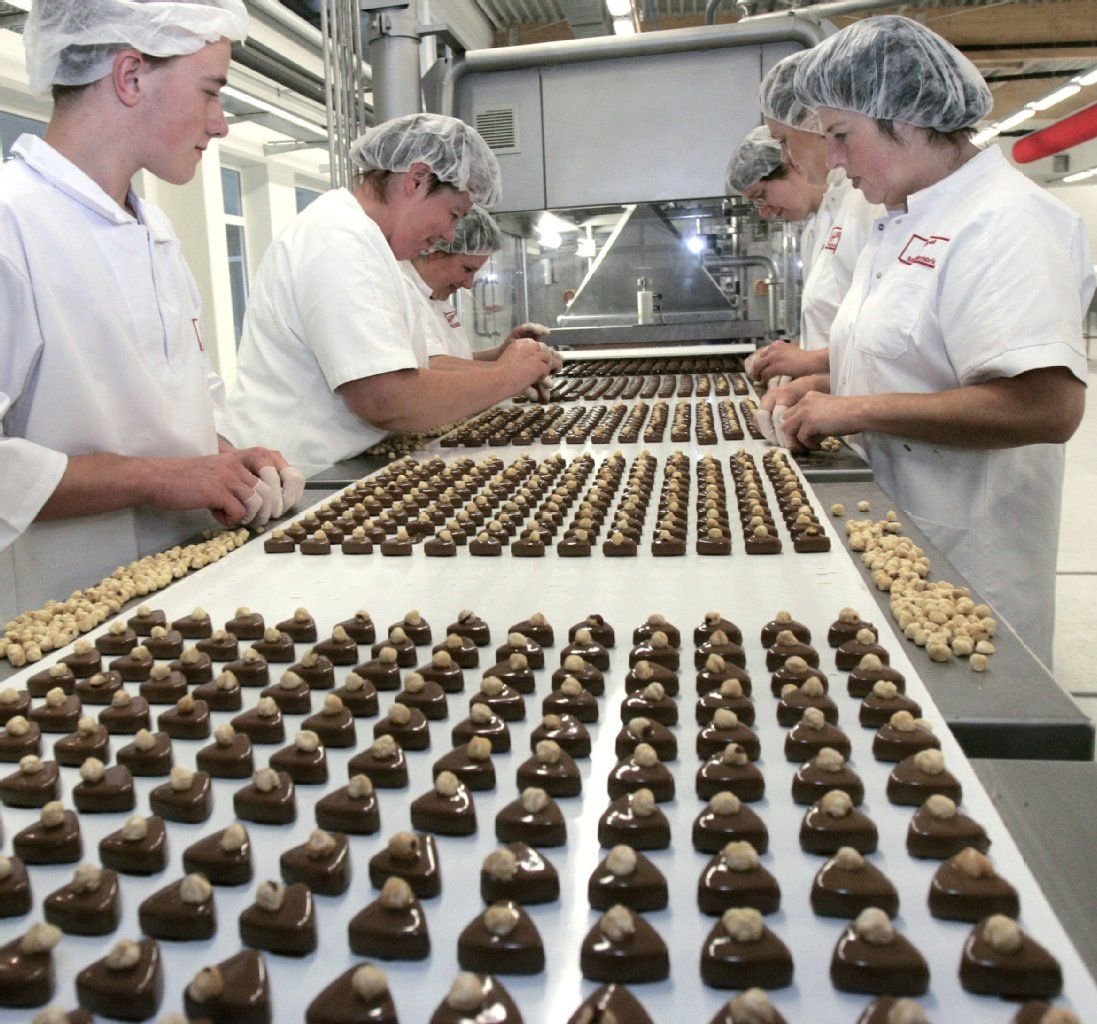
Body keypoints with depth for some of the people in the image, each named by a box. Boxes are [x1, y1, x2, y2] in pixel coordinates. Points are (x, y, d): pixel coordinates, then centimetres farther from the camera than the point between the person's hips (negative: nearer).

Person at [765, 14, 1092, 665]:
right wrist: (827, 386, 6)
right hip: (890, 535, 9)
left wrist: (859, 410, -22)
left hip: (960, 562, -9)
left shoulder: (1005, 222, -17)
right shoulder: (906, 225, 13)